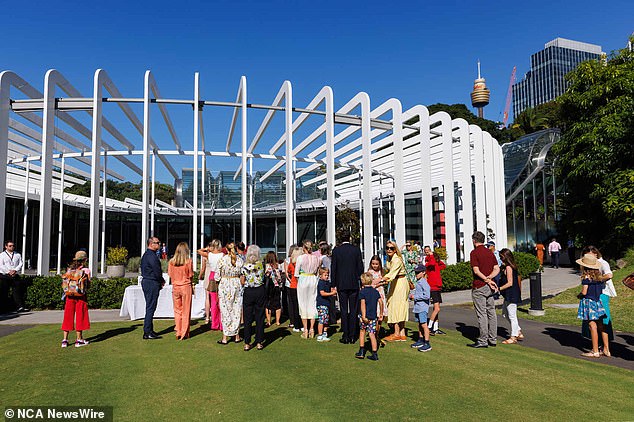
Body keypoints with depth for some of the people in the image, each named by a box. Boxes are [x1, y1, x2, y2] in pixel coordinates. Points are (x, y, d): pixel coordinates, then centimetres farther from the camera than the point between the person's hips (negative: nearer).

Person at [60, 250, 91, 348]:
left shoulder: (69, 269, 4)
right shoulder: (86, 271, -6)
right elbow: (88, 286, -4)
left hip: (69, 296, 3)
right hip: (81, 296, -3)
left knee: (68, 316, 10)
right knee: (80, 316, 5)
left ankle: (65, 340, 11)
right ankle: (79, 339, 10)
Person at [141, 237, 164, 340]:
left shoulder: (146, 255, 17)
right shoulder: (152, 256, -17)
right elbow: (157, 271, -20)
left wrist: (160, 281, 14)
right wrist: (162, 281, -2)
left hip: (146, 281, 11)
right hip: (152, 283, -11)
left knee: (150, 307, 15)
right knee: (151, 307, -7)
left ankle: (149, 330, 22)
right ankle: (147, 333, -4)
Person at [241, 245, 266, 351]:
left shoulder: (245, 266, -6)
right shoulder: (262, 264, -5)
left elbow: (242, 282, -4)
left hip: (248, 292, 0)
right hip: (260, 291, 1)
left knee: (248, 318, 7)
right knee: (260, 317, 9)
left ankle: (247, 344, 10)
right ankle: (259, 343, 14)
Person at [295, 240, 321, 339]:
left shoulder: (300, 257, -11)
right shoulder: (316, 258, -1)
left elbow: (296, 273, -6)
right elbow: (317, 271, 4)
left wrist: (299, 281, 9)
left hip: (303, 280, -3)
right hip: (313, 280, 3)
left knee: (303, 304, 5)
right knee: (312, 304, 10)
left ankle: (305, 330, 8)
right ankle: (311, 329, 12)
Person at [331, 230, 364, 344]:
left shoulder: (336, 250, -3)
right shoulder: (356, 249, -1)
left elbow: (333, 268, -2)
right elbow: (360, 267, 0)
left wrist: (334, 284, 4)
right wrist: (361, 282, 9)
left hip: (341, 284, -1)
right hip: (354, 284, 1)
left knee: (344, 311, 5)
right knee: (353, 310, 7)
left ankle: (346, 336, 6)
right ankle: (352, 336, 9)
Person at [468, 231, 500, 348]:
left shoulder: (474, 253, -10)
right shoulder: (490, 252, 11)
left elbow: (476, 271, -17)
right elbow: (497, 269, 5)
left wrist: (487, 280, -12)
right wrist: (489, 278, -7)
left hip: (479, 287, -7)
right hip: (490, 287, 7)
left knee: (481, 314, -3)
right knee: (491, 312, 11)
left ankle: (483, 340, 1)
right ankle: (493, 339, 16)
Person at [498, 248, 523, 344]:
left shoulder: (508, 268, -18)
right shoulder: (513, 266, 11)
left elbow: (510, 283, -21)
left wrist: (499, 289, -18)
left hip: (511, 295, -10)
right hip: (510, 295, 10)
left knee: (512, 315, 0)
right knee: (505, 313, 19)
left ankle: (513, 337, 9)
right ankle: (518, 332, 24)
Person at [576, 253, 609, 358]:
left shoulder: (586, 277, -14)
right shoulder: (598, 275, 7)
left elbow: (584, 292, -17)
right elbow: (603, 288, 14)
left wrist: (579, 295, 3)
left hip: (589, 302, -7)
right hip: (598, 302, 7)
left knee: (593, 326, -3)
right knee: (601, 326, 12)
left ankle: (595, 352, 1)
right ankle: (606, 350, 18)